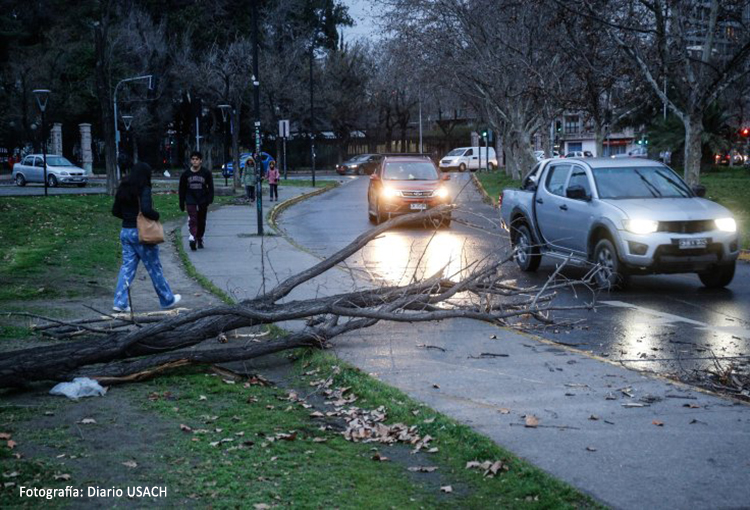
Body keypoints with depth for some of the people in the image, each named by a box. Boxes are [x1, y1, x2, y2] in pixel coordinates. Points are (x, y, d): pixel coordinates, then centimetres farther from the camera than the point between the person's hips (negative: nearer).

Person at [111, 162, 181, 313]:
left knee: (127, 266, 8)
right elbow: (146, 210, -27)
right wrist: (157, 215, -9)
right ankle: (167, 300, 18)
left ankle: (120, 302, 0)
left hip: (125, 231, 6)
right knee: (154, 267, 6)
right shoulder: (144, 190, -15)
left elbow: (115, 211, 11)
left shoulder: (123, 189, 7)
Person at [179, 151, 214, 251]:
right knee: (192, 220, -16)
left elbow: (210, 187, 4)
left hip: (203, 201, 1)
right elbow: (182, 189, 11)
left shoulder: (206, 173, 2)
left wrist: (210, 199, -8)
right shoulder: (186, 174, 4)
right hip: (191, 201, -1)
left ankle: (199, 239, 24)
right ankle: (193, 237, -30)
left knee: (201, 222, 10)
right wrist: (182, 203, 9)